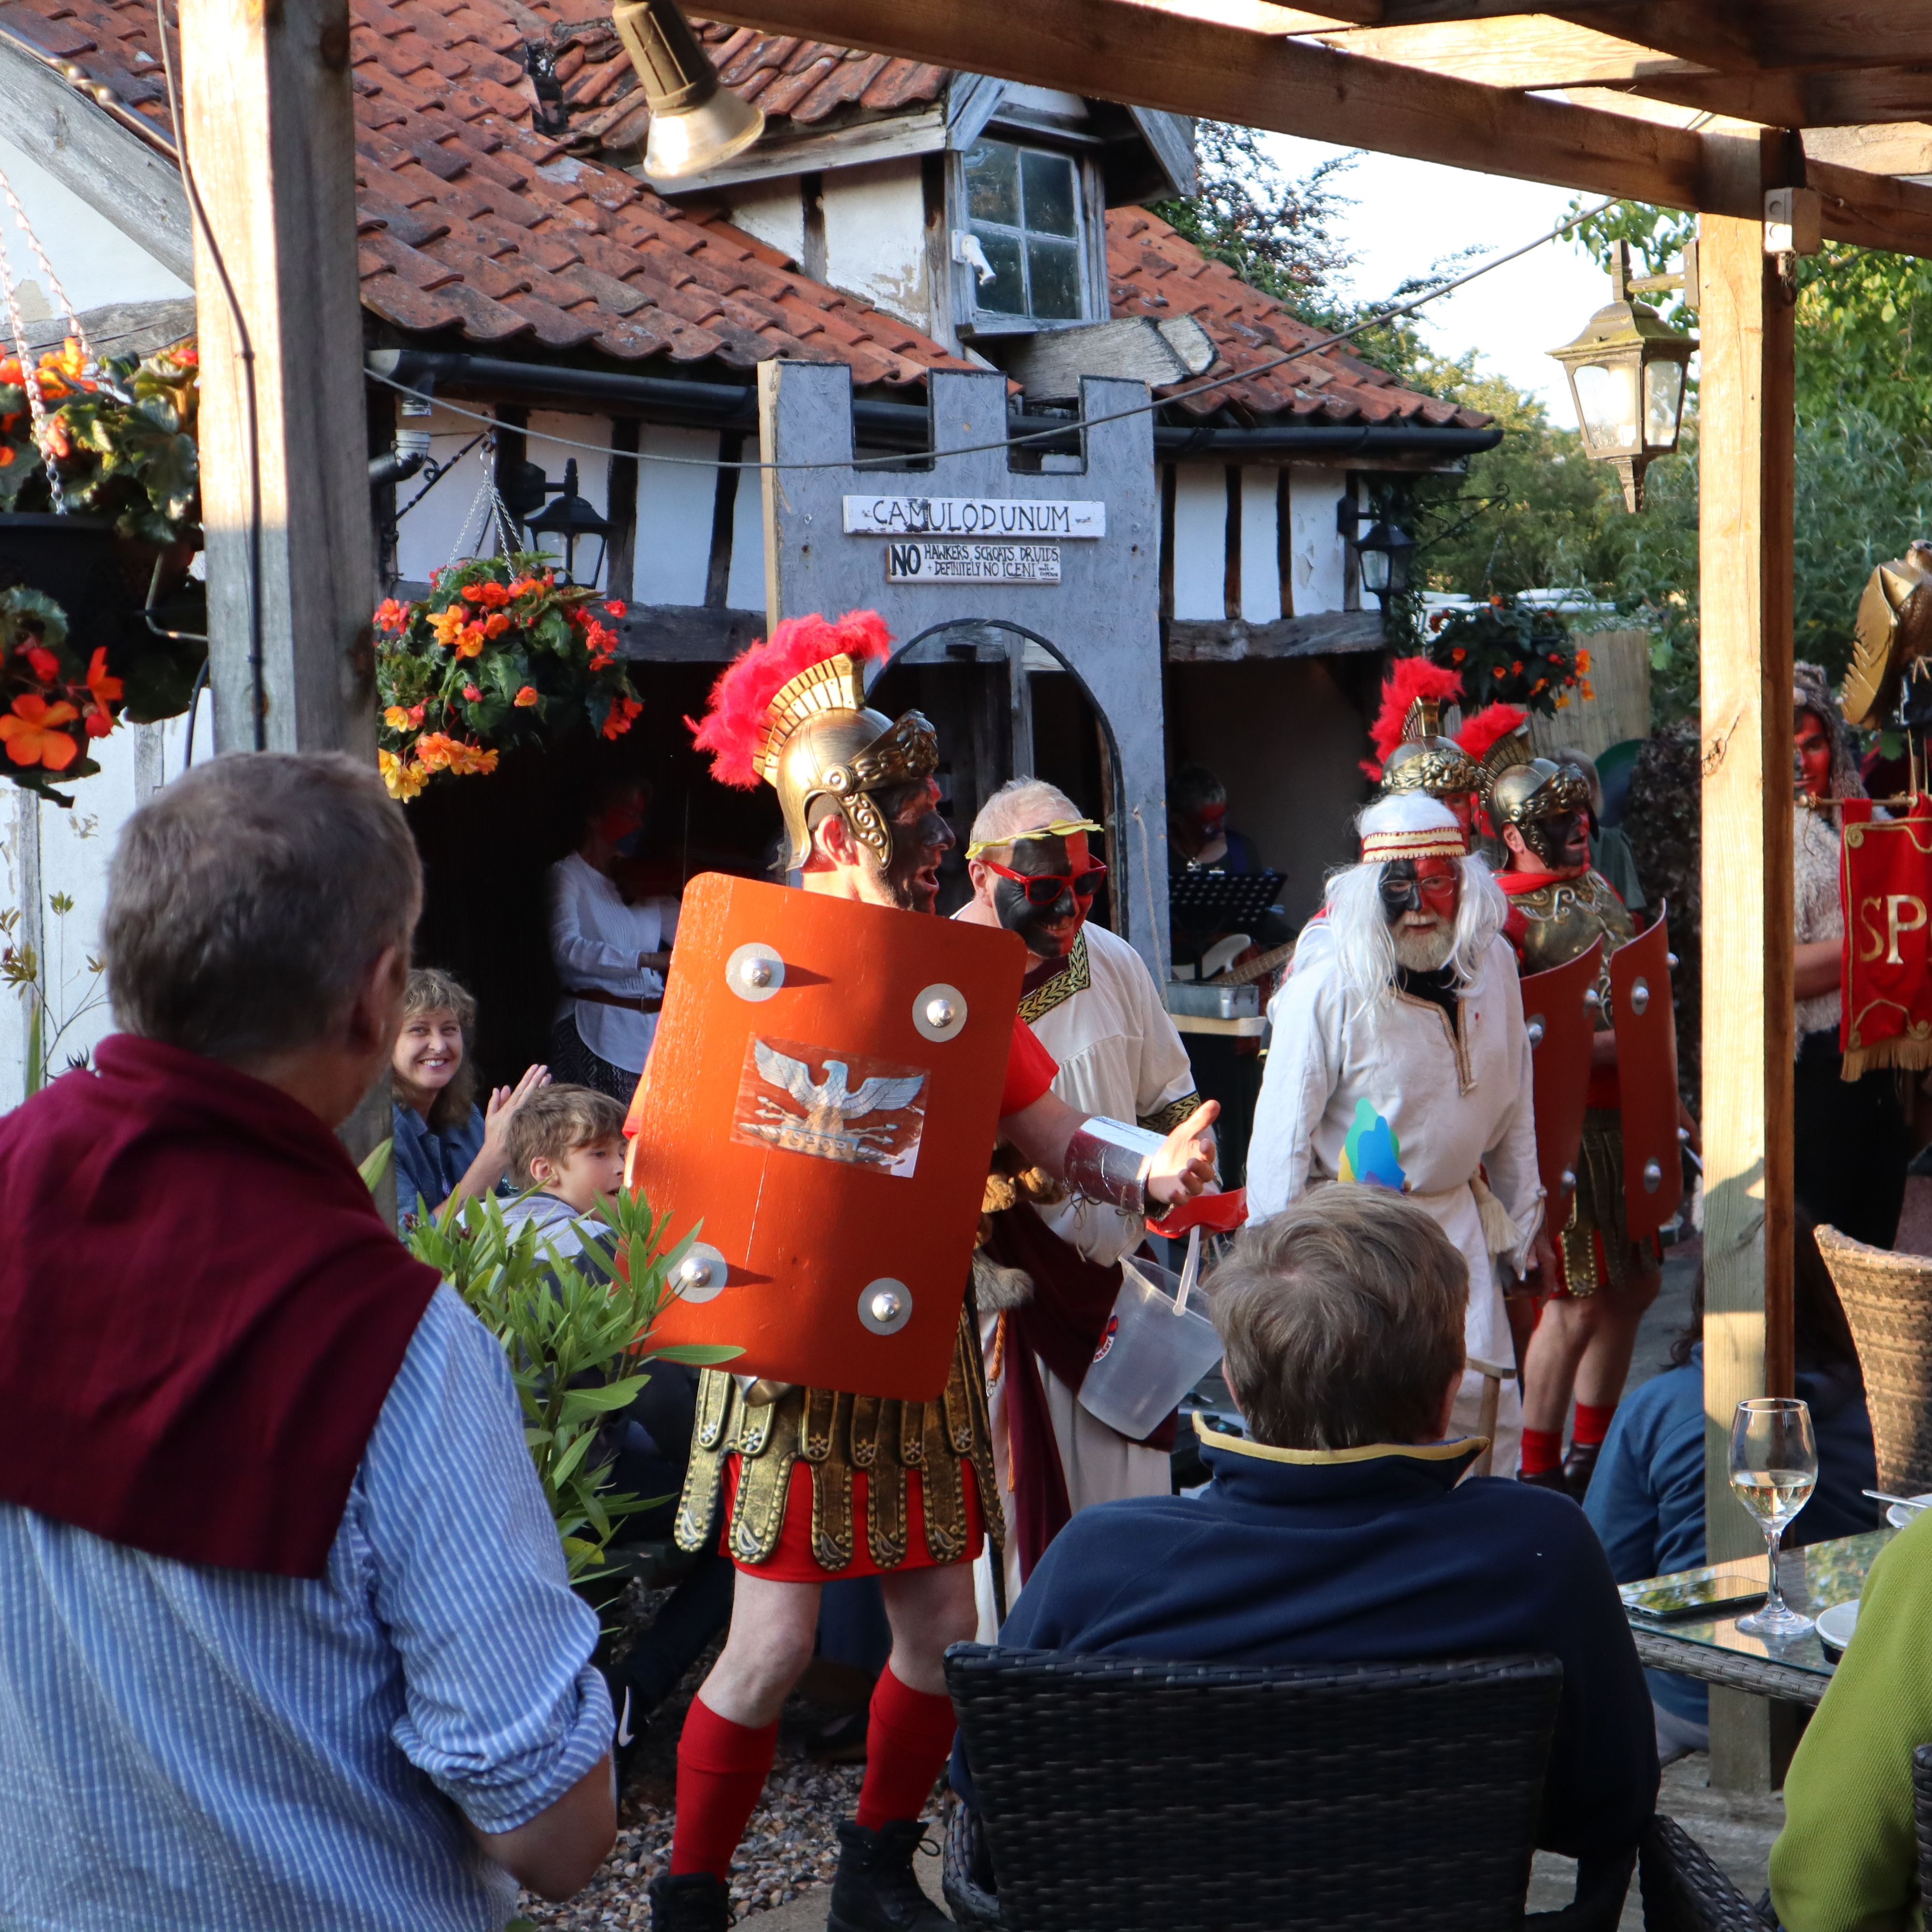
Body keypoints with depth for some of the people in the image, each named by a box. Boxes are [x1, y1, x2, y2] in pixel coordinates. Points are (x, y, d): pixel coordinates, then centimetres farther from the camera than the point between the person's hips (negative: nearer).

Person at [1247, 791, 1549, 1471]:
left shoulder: (1492, 963, -1)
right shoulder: (1328, 985, -19)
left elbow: (1512, 1103, 12)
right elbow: (1281, 1133, -14)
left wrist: (1523, 1220, 16)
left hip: (1457, 1216, 5)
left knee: (1482, 1393, 7)